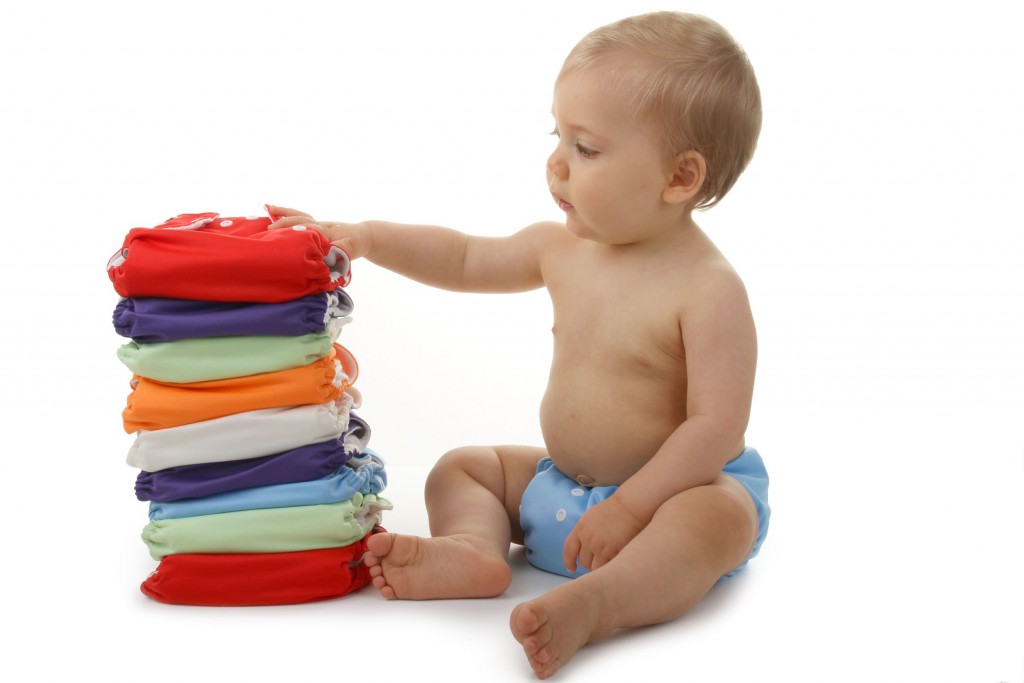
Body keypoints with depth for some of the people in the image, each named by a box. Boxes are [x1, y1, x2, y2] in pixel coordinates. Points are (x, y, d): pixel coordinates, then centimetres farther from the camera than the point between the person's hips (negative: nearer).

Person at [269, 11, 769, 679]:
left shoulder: (709, 289, -22)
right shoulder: (561, 249, 0)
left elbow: (716, 425, -25)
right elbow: (465, 259, 12)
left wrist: (629, 506, -29)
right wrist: (363, 237, 2)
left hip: (683, 486, -7)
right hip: (561, 479, 8)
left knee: (716, 516, -38)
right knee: (462, 465, 7)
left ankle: (597, 602, -57)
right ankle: (475, 549, -23)